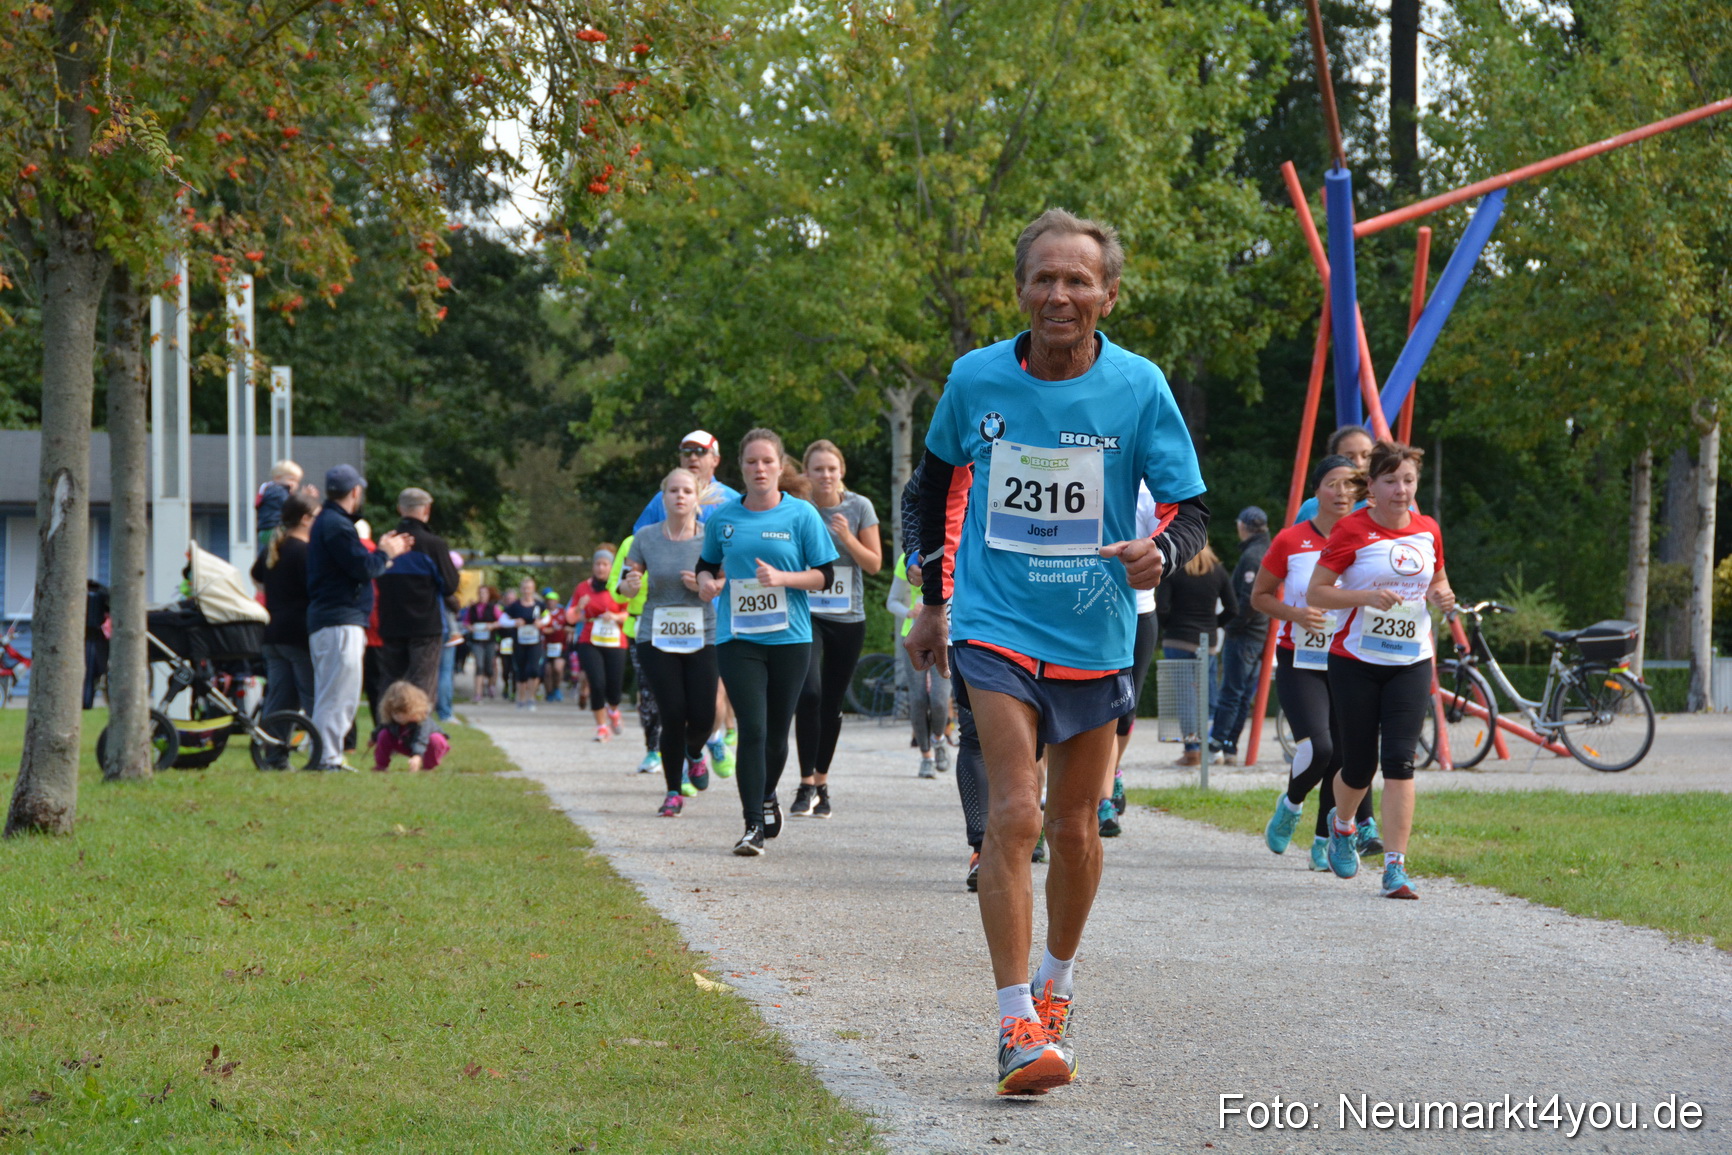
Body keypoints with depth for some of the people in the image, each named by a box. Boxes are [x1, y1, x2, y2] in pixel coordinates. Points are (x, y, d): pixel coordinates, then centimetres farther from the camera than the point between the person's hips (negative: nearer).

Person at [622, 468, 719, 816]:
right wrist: (631, 586, -16)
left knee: (703, 717, -6)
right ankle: (674, 792, 9)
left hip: (702, 639, 0)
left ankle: (694, 753, 33)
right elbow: (625, 586, 7)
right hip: (656, 640, 0)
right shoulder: (646, 538, 1)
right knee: (673, 716, -9)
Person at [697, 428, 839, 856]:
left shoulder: (801, 514, 0)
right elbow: (706, 564, 19)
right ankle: (753, 826, -9)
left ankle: (767, 796, 38)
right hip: (737, 639, 0)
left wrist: (782, 578, -16)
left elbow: (824, 576, 0)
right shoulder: (722, 519, 5)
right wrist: (707, 581, -4)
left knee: (777, 732, 9)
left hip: (789, 638, 0)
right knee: (752, 729, -12)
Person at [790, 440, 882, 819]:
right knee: (809, 692, -21)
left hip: (848, 617, 2)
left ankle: (821, 783, 22)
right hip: (806, 614, -2)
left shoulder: (859, 507, 1)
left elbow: (874, 564, 2)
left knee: (832, 704, 8)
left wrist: (847, 538, -14)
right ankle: (806, 784, -15)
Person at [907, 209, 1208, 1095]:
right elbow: (939, 476, 14)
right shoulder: (976, 380, -4)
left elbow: (1191, 508, -3)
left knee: (1075, 829, 12)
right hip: (995, 629, -1)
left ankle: (1056, 982, 36)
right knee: (1013, 814, -16)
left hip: (1095, 638, 1)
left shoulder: (1138, 388, -7)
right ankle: (1017, 1024, -17)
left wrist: (1161, 550, -26)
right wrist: (934, 599, 17)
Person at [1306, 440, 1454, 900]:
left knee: (1399, 760, -11)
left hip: (1411, 662, 2)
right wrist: (1367, 596, -22)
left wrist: (1442, 596, -1)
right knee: (1360, 765, 4)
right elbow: (1316, 592, -8)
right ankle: (1342, 825, 39)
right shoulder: (1352, 530, -8)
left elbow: (1437, 580, 22)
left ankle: (1395, 867, -13)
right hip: (1356, 661, -2)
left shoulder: (1428, 530, 6)